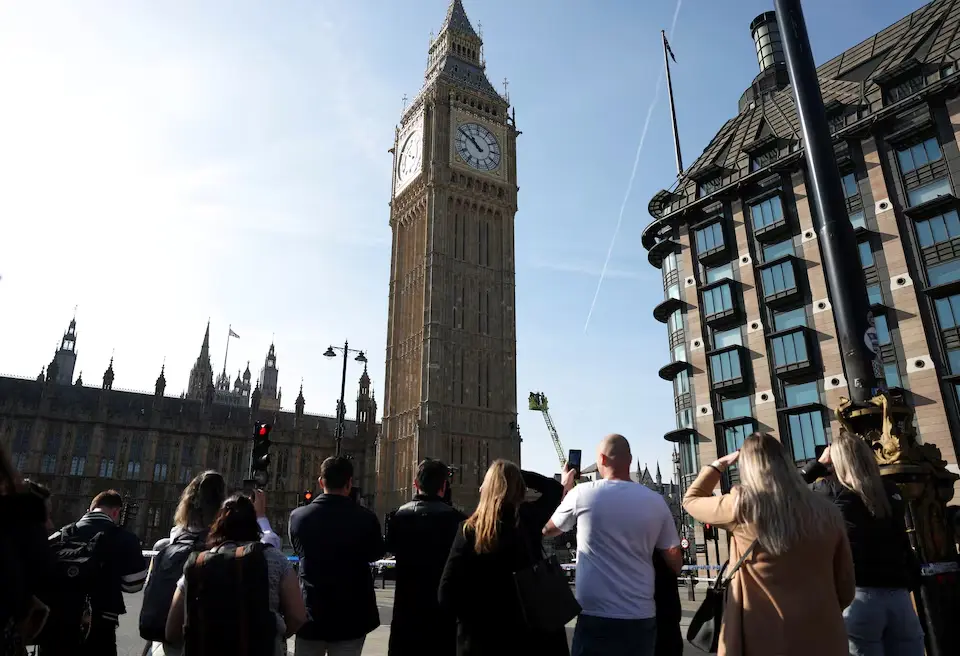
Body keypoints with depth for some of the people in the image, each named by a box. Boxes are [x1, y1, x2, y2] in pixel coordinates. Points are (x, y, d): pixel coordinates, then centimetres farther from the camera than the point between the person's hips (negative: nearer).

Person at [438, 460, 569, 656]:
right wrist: (515, 474, 12)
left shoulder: (469, 529, -9)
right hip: (526, 634, 1)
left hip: (480, 639, -1)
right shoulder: (529, 519, -6)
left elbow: (446, 595, -11)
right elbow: (554, 488, 15)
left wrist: (477, 615, 3)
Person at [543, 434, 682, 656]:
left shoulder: (582, 493, -8)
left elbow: (548, 529, 10)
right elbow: (676, 564, 5)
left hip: (596, 617, -3)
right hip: (643, 618, 3)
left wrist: (564, 489, 22)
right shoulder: (655, 501, -2)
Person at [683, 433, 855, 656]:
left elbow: (691, 499, 9)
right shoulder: (826, 511, -2)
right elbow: (846, 585, 8)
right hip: (824, 638, 3)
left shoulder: (741, 506, -12)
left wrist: (720, 464, 18)